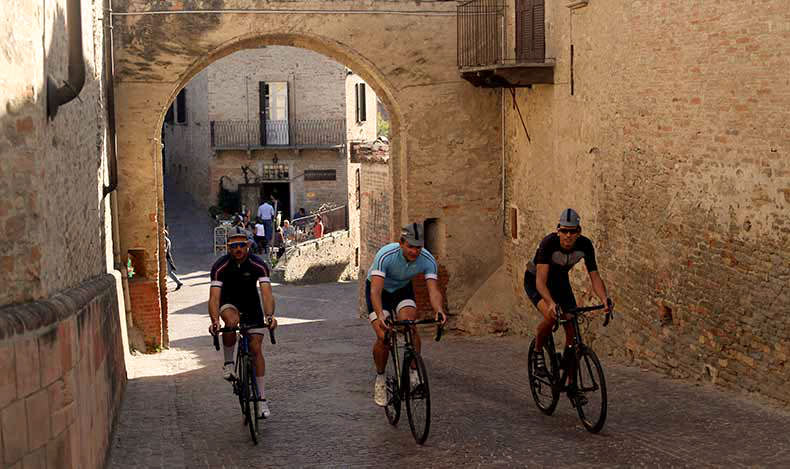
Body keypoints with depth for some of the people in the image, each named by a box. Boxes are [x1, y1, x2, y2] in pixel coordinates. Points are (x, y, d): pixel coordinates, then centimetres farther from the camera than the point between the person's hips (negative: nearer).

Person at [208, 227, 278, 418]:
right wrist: (214, 320, -50)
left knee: (256, 348, -6)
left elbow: (266, 292, -34)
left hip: (251, 305, 1)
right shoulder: (220, 266, -25)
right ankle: (228, 363, -14)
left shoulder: (258, 265, -24)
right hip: (229, 303, -1)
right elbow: (214, 296, -32)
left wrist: (269, 315, -53)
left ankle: (262, 398, 2)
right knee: (231, 320, -37)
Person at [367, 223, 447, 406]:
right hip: (379, 289, -2)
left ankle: (414, 373, -13)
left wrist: (438, 310, -55)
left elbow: (433, 290, -33)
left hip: (402, 289, 2)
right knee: (384, 337, -17)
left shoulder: (428, 260, -27)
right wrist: (380, 315, -60)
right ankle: (380, 378, 7)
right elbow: (376, 290, -43)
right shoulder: (385, 255, -37)